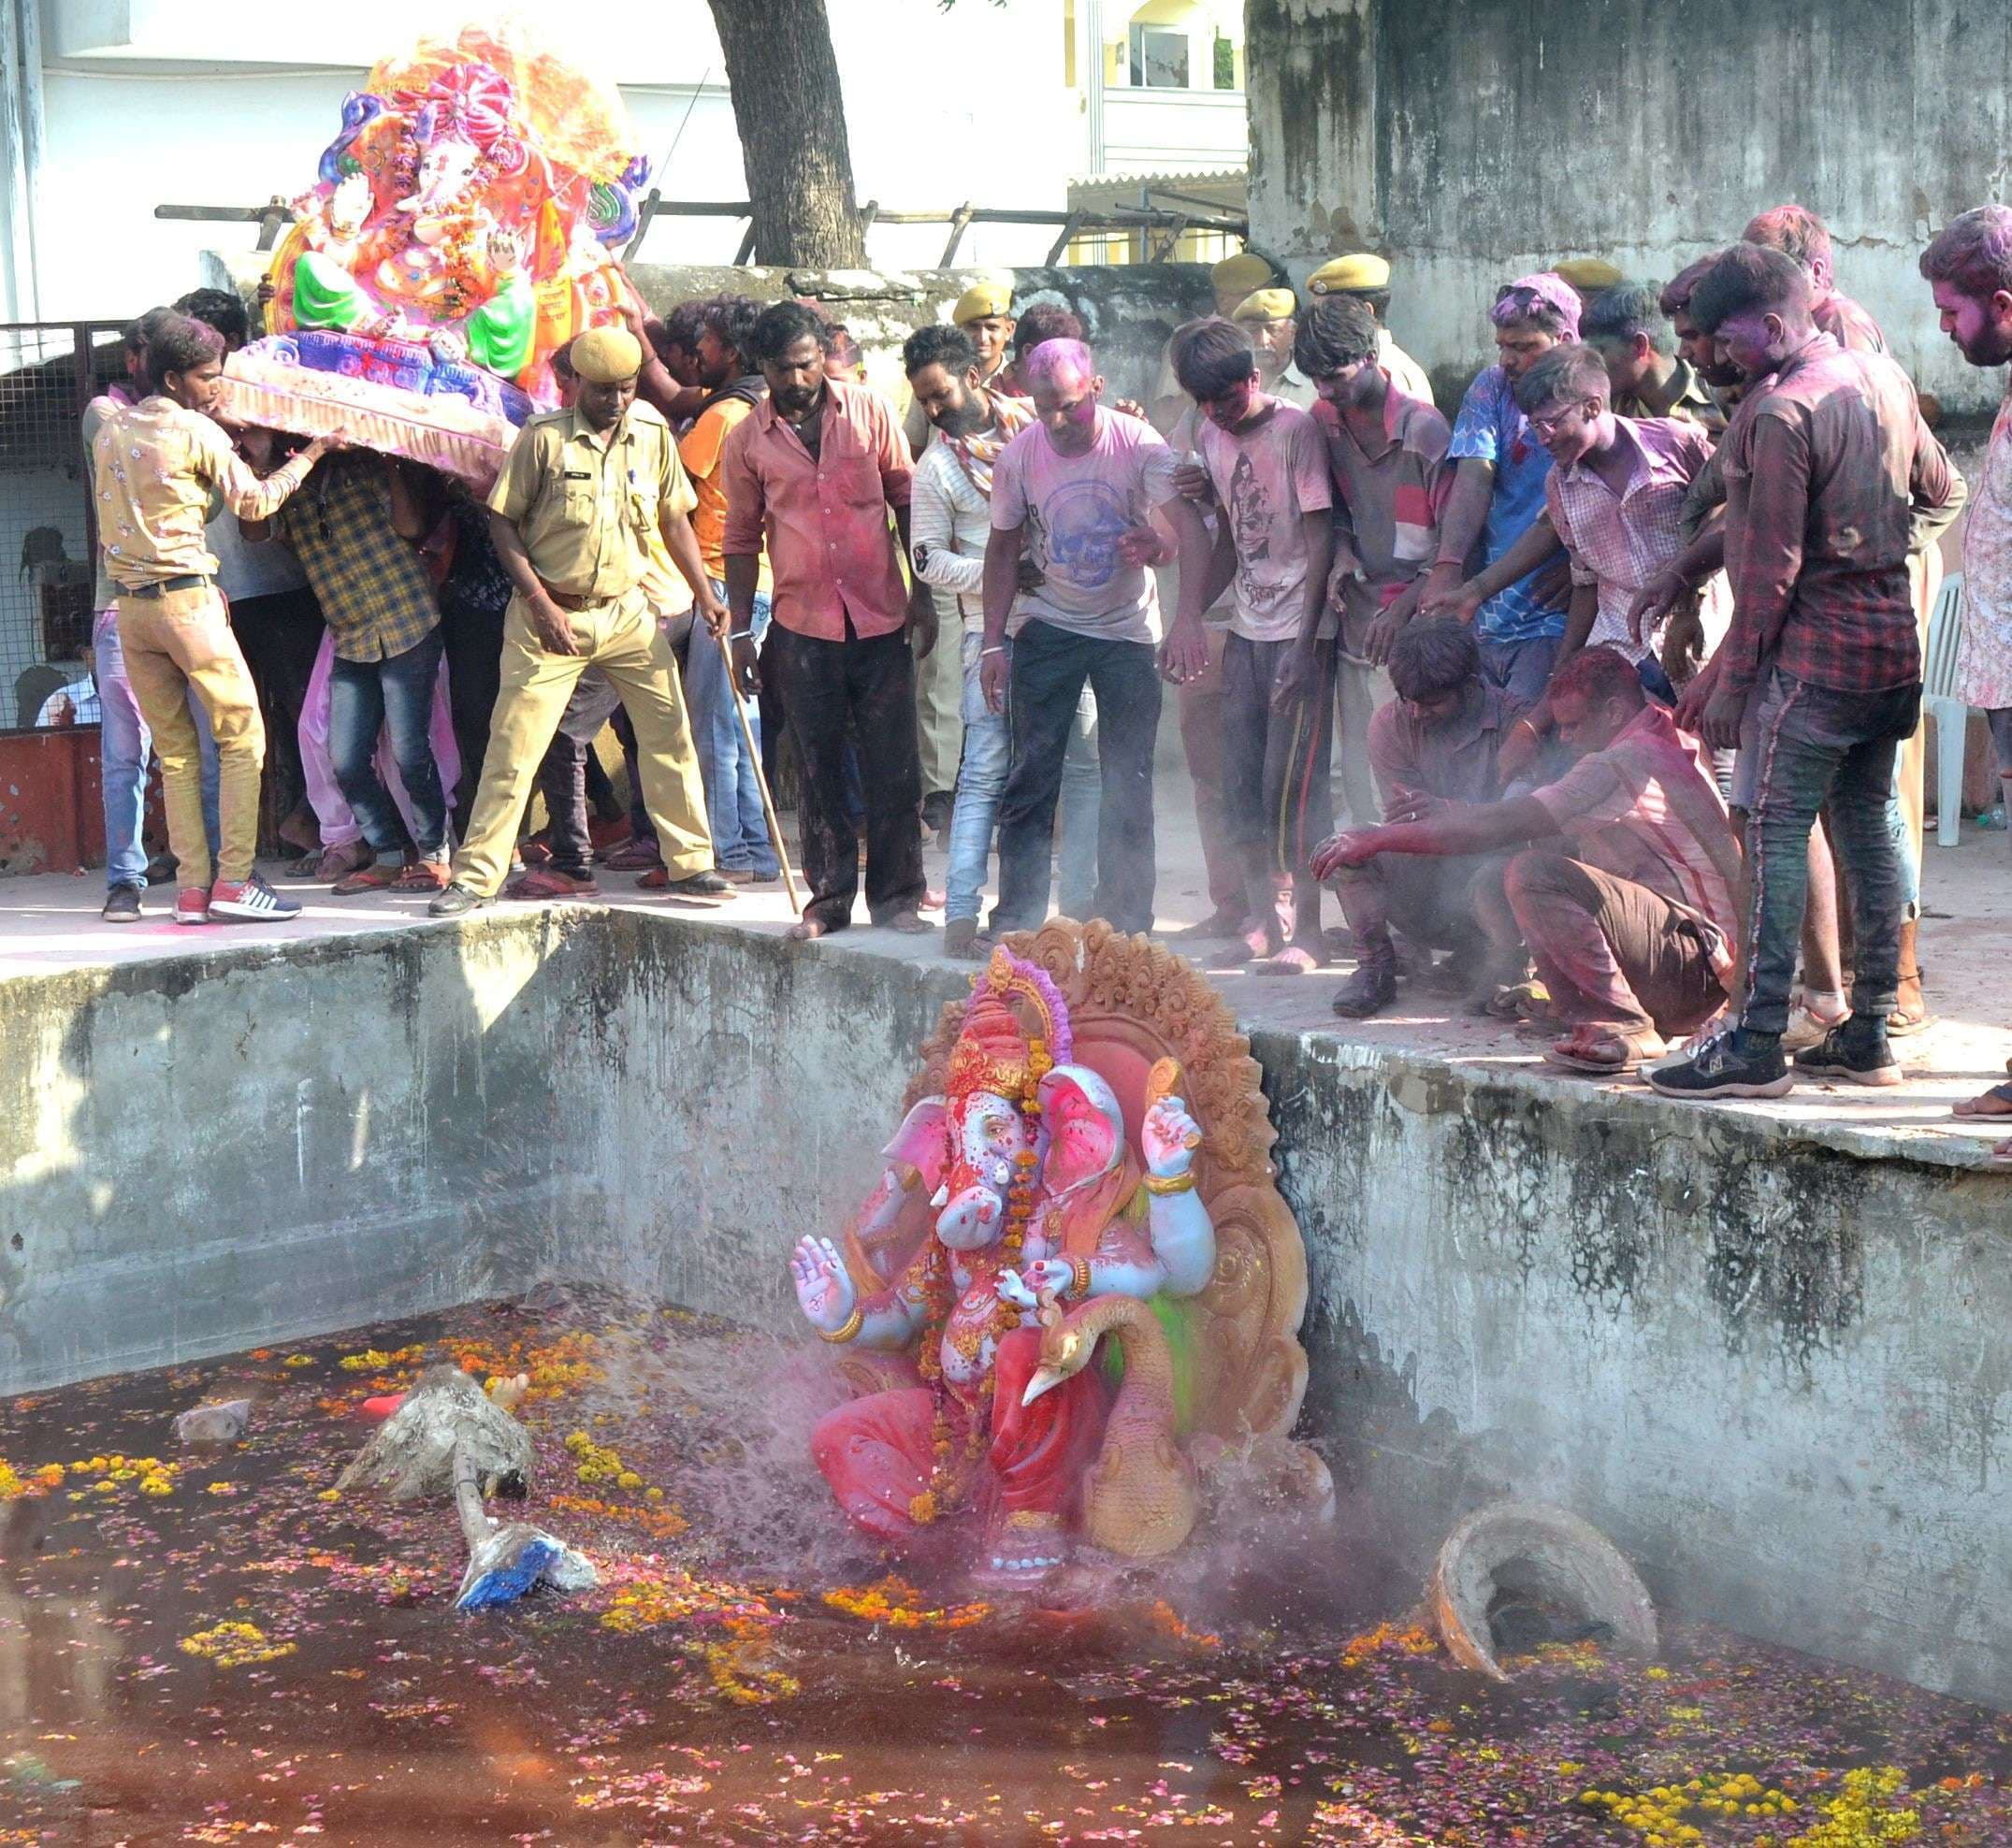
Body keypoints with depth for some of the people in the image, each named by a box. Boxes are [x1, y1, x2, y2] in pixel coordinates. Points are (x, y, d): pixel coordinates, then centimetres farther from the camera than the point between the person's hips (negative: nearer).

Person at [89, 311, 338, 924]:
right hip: (187, 598, -6)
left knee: (175, 752, 9)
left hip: (129, 606, 6)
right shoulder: (196, 431, -6)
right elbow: (254, 501, 2)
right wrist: (310, 455, 15)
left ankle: (191, 889, 5)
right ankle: (234, 880, -8)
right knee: (241, 737, 0)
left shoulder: (110, 430, 12)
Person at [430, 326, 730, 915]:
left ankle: (689, 865, 16)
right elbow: (503, 523, -6)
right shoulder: (543, 438, -9)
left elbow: (674, 519, 13)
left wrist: (705, 595, 8)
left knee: (670, 735, 4)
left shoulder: (652, 436, 2)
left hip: (627, 612, 4)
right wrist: (540, 603, -13)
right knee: (513, 746, -4)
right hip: (551, 616, -4)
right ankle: (474, 877, 2)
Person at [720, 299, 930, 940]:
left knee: (893, 766, 1)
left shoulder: (869, 412, 1)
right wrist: (740, 632, 7)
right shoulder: (747, 441, 3)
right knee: (819, 770, 6)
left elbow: (906, 498, 8)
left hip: (881, 619, 0)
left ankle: (896, 895, 11)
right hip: (803, 626, 1)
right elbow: (742, 538, 10)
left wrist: (921, 592, 3)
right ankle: (828, 899, 15)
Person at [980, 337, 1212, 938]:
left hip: (1129, 627, -1)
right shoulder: (1018, 456, -10)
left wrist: (1188, 618, -36)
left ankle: (1125, 922, 9)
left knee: (1129, 781, 1)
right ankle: (1017, 917, 6)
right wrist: (993, 642, -2)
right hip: (1048, 624, 1)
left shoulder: (1138, 445, -16)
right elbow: (1004, 549, 2)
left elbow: (1190, 527, -23)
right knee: (1030, 775, -2)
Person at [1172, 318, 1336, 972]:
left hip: (1300, 632, -7)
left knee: (1291, 786, -7)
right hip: (1246, 629, 7)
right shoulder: (1211, 435, 11)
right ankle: (1264, 922, 19)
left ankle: (1304, 932, 1)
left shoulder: (1296, 428, -11)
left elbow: (1320, 537, -12)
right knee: (1241, 785, 7)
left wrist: (1302, 642, -17)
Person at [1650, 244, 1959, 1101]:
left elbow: (1772, 566, -17)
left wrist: (1733, 677, -11)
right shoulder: (1884, 378, 10)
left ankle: (1757, 1046, -9)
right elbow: (1938, 487, 23)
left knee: (1776, 835, -7)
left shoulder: (1780, 412, -16)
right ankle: (1868, 1033, 15)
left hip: (1815, 653, -9)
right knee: (1867, 830, 12)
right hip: (1893, 644, 9)